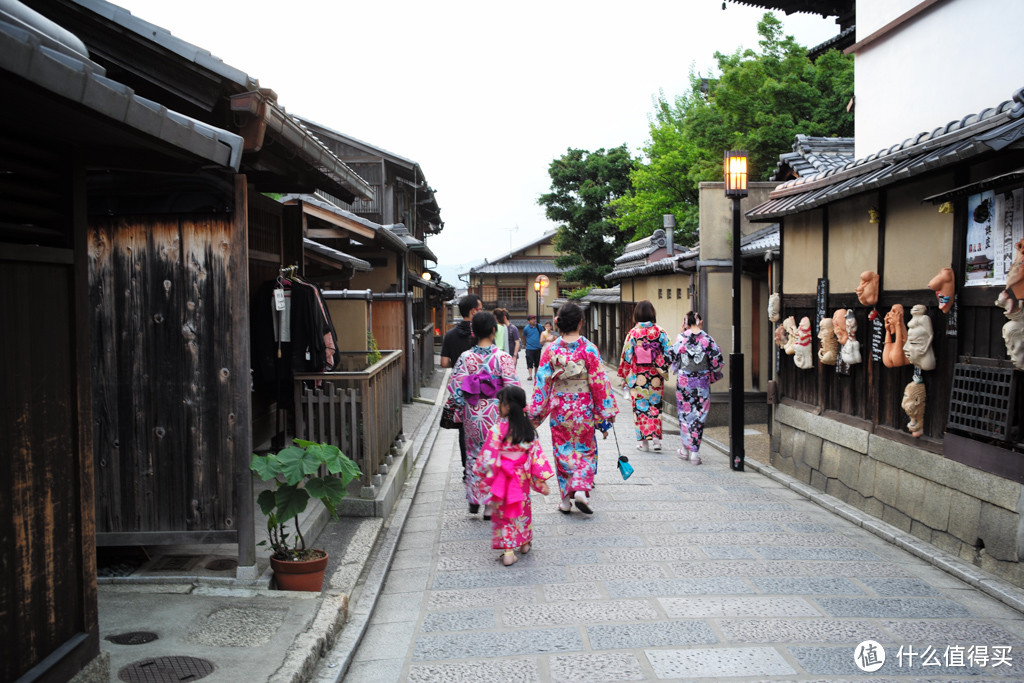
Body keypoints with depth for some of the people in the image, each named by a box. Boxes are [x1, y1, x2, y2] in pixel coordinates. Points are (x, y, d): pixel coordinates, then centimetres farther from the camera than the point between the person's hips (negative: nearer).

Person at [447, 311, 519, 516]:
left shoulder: (465, 357, -4)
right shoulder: (503, 358, -11)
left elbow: (454, 387, -2)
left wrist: (459, 411, 11)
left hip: (472, 415, 2)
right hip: (496, 415, -2)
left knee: (474, 454, 19)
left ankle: (474, 500, 20)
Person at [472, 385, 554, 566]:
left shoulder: (497, 429, -19)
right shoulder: (528, 429, -5)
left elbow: (488, 457, -16)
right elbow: (537, 455, -3)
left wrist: (480, 477, -4)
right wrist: (542, 480, 2)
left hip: (502, 478, -4)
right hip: (522, 478, 4)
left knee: (504, 513, 8)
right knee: (522, 509, 23)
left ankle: (508, 552, 6)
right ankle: (525, 542, 37)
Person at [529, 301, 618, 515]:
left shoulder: (551, 349, -6)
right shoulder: (589, 349, -10)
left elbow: (542, 382, -2)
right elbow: (599, 383, -8)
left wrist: (535, 414, 5)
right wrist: (606, 414, 0)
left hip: (559, 408, 2)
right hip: (583, 409, -1)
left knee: (562, 451, 12)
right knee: (585, 450, 14)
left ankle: (565, 499, 16)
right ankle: (581, 489, -5)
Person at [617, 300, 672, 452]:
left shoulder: (633, 333, -6)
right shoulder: (660, 331, -3)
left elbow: (627, 356, -3)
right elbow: (668, 353, -2)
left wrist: (624, 376, 6)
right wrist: (664, 371, 9)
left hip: (638, 377, -1)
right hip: (655, 377, 1)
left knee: (640, 406, 7)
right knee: (655, 405, 10)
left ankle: (642, 441, 9)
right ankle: (655, 437, 2)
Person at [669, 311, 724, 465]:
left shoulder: (681, 338, -7)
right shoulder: (707, 339, -6)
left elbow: (673, 358, 3)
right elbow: (717, 361, -5)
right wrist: (713, 376, 13)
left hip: (684, 381, 0)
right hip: (702, 382, 0)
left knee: (685, 414, 14)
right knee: (699, 416, 6)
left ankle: (685, 449, 21)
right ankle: (694, 452, 4)